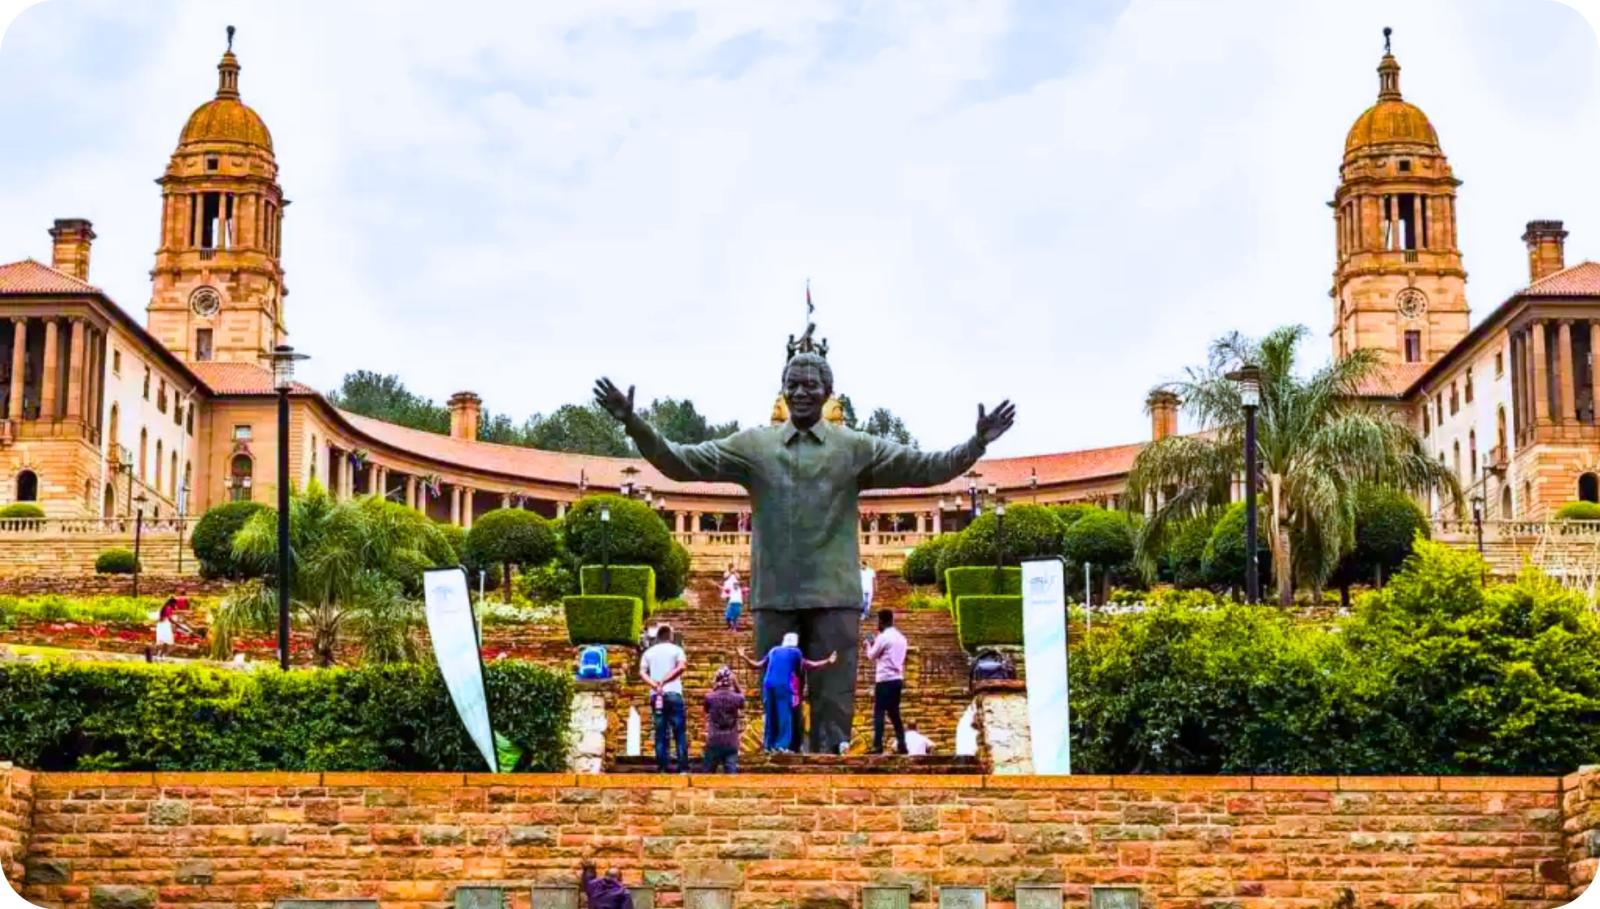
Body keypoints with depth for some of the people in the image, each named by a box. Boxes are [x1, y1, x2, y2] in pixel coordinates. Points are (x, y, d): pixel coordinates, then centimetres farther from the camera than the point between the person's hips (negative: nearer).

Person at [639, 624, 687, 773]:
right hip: (673, 694, -3)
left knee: (660, 733, 4)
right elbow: (681, 666, -14)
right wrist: (664, 681, -13)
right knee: (679, 733, -1)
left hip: (656, 695, 3)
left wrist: (654, 684, -10)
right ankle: (683, 767, -6)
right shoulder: (676, 650, 4)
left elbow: (642, 672, 0)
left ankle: (662, 767, 0)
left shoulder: (649, 652, 14)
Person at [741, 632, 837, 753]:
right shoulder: (795, 652, 9)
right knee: (784, 716, -4)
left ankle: (769, 745, 7)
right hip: (784, 686, -4)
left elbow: (758, 665, 26)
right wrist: (828, 661, 2)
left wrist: (745, 657, 43)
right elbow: (806, 665, -2)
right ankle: (781, 745, -11)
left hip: (768, 685, 5)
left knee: (770, 716, 9)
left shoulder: (773, 651, 22)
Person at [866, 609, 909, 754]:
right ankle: (901, 744, 6)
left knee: (879, 713, -6)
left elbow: (872, 656, -2)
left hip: (885, 680, -7)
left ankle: (877, 746, -12)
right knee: (894, 713, 13)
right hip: (897, 679, 7)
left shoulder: (883, 637, -10)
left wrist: (869, 645, 18)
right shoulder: (901, 637, 13)